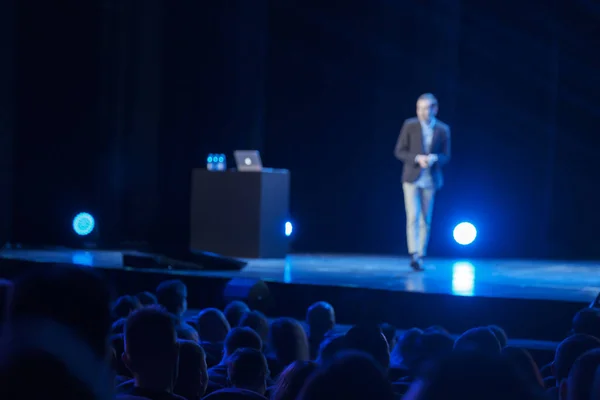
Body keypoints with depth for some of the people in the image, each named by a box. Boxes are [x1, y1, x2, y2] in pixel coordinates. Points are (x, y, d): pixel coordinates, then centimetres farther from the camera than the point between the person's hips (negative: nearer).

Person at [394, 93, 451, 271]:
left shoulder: (443, 129, 3)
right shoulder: (410, 125, -2)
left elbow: (446, 156, 5)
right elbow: (399, 151, -2)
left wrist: (434, 158, -17)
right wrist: (417, 158, -18)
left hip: (430, 180, 2)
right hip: (412, 178, -2)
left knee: (425, 220, 6)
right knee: (413, 217, -13)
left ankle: (420, 256, 13)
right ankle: (414, 255, -17)